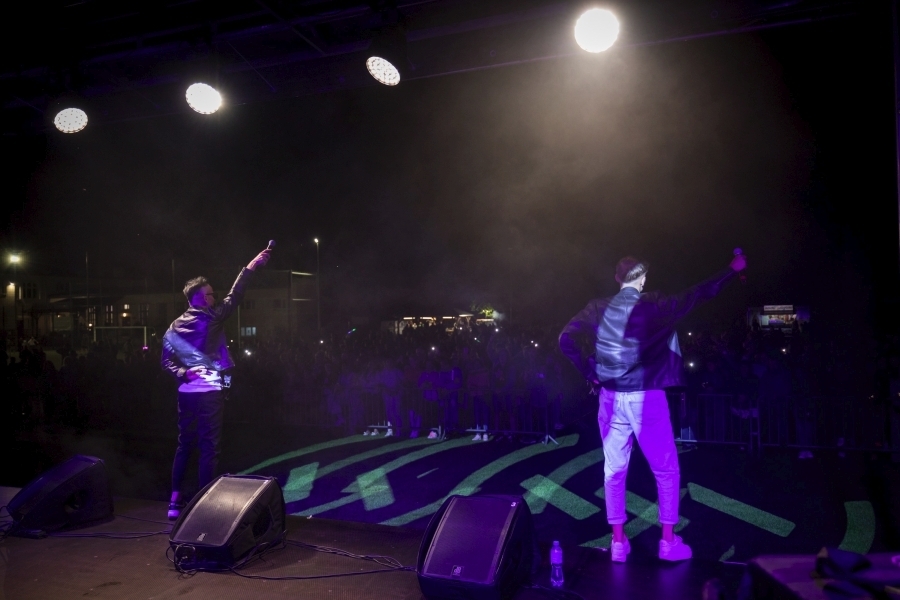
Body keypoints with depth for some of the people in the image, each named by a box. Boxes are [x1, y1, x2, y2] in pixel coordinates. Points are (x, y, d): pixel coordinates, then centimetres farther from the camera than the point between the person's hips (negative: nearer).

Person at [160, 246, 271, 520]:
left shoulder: (176, 325, 10)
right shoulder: (213, 318, -8)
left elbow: (166, 359, 7)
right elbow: (234, 296, -9)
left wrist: (183, 373, 1)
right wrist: (250, 267, -9)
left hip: (187, 391, 6)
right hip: (210, 391, -6)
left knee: (184, 445, 14)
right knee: (209, 447, 0)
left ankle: (175, 501, 17)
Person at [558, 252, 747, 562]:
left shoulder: (599, 308, 1)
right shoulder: (655, 306, -6)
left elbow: (566, 339, -8)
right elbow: (700, 293, 2)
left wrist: (590, 373, 0)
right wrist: (733, 270, 14)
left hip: (611, 397, 3)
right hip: (646, 398, -3)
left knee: (614, 471, 12)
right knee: (666, 470, 13)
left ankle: (618, 541, 18)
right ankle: (668, 540, 19)